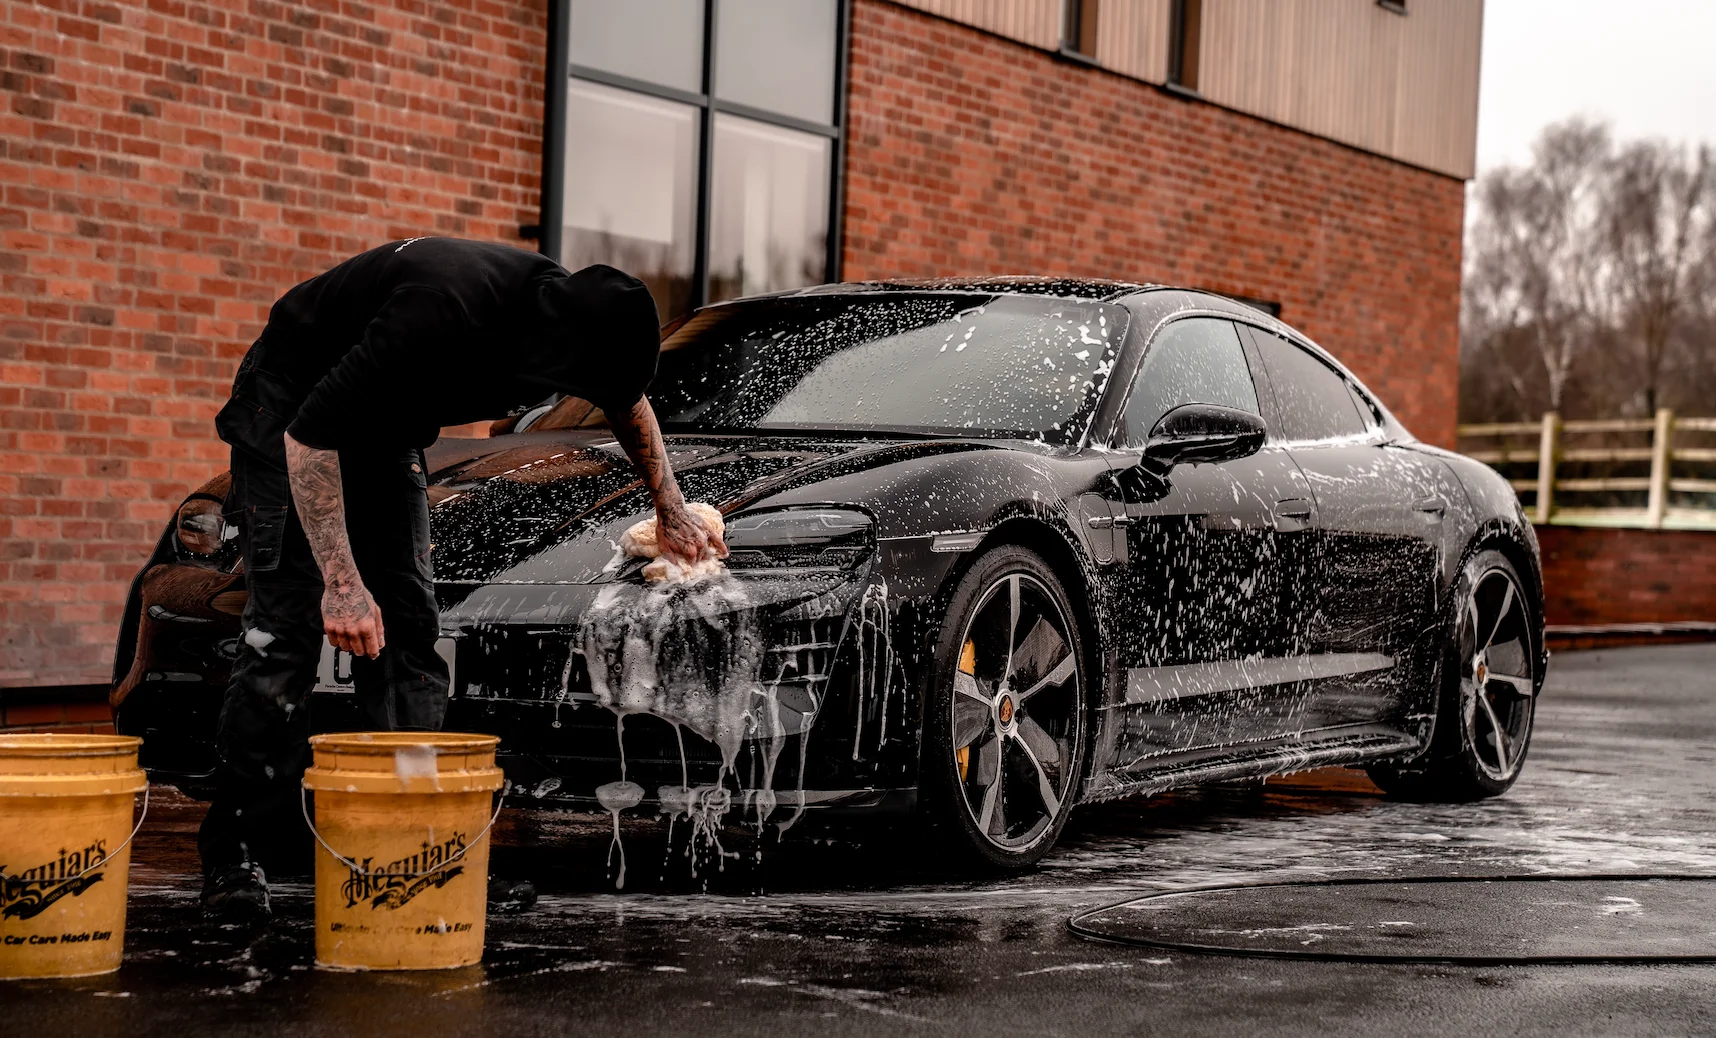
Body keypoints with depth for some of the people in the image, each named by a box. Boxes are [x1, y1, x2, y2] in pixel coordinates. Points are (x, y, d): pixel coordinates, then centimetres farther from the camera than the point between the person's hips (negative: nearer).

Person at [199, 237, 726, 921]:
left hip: (385, 427, 7)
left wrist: (671, 513, 16)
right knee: (286, 626, -14)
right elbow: (309, 436, -34)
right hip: (290, 413, -7)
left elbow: (627, 403, 10)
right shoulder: (445, 317, -40)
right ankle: (232, 854, -11)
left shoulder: (566, 306, -16)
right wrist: (342, 582, -34)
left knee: (408, 627, -1)